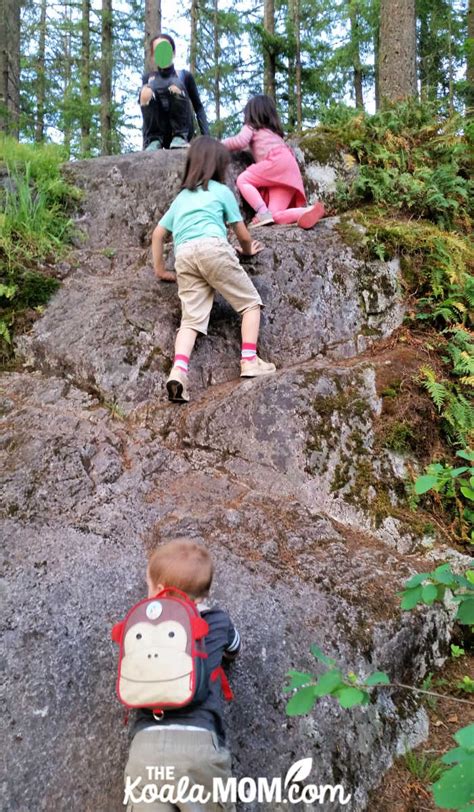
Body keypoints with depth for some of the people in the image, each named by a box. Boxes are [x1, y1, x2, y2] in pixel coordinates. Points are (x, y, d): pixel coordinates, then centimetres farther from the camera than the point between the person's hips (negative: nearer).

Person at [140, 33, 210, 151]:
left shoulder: (184, 76, 5)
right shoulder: (148, 78, 9)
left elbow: (198, 107, 3)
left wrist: (206, 136, -8)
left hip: (182, 131, -1)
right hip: (158, 133, 1)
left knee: (176, 86, -23)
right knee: (147, 91, -21)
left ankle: (179, 138, -21)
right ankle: (153, 141, -21)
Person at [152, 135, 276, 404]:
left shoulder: (181, 197, 32)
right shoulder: (222, 191, 20)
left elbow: (158, 234, 27)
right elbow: (243, 234, 22)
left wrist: (160, 269, 32)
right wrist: (249, 249, 43)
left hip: (183, 255, 4)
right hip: (213, 247, -4)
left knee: (192, 319, -2)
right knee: (250, 302, 7)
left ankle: (178, 371, -24)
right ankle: (249, 361, -7)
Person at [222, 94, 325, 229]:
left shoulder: (251, 126, 16)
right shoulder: (272, 130, 38)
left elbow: (241, 141, -1)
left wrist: (221, 144, 14)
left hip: (278, 160, -7)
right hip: (289, 172, 7)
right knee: (276, 216, -4)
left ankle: (263, 212, -20)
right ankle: (310, 211, -26)